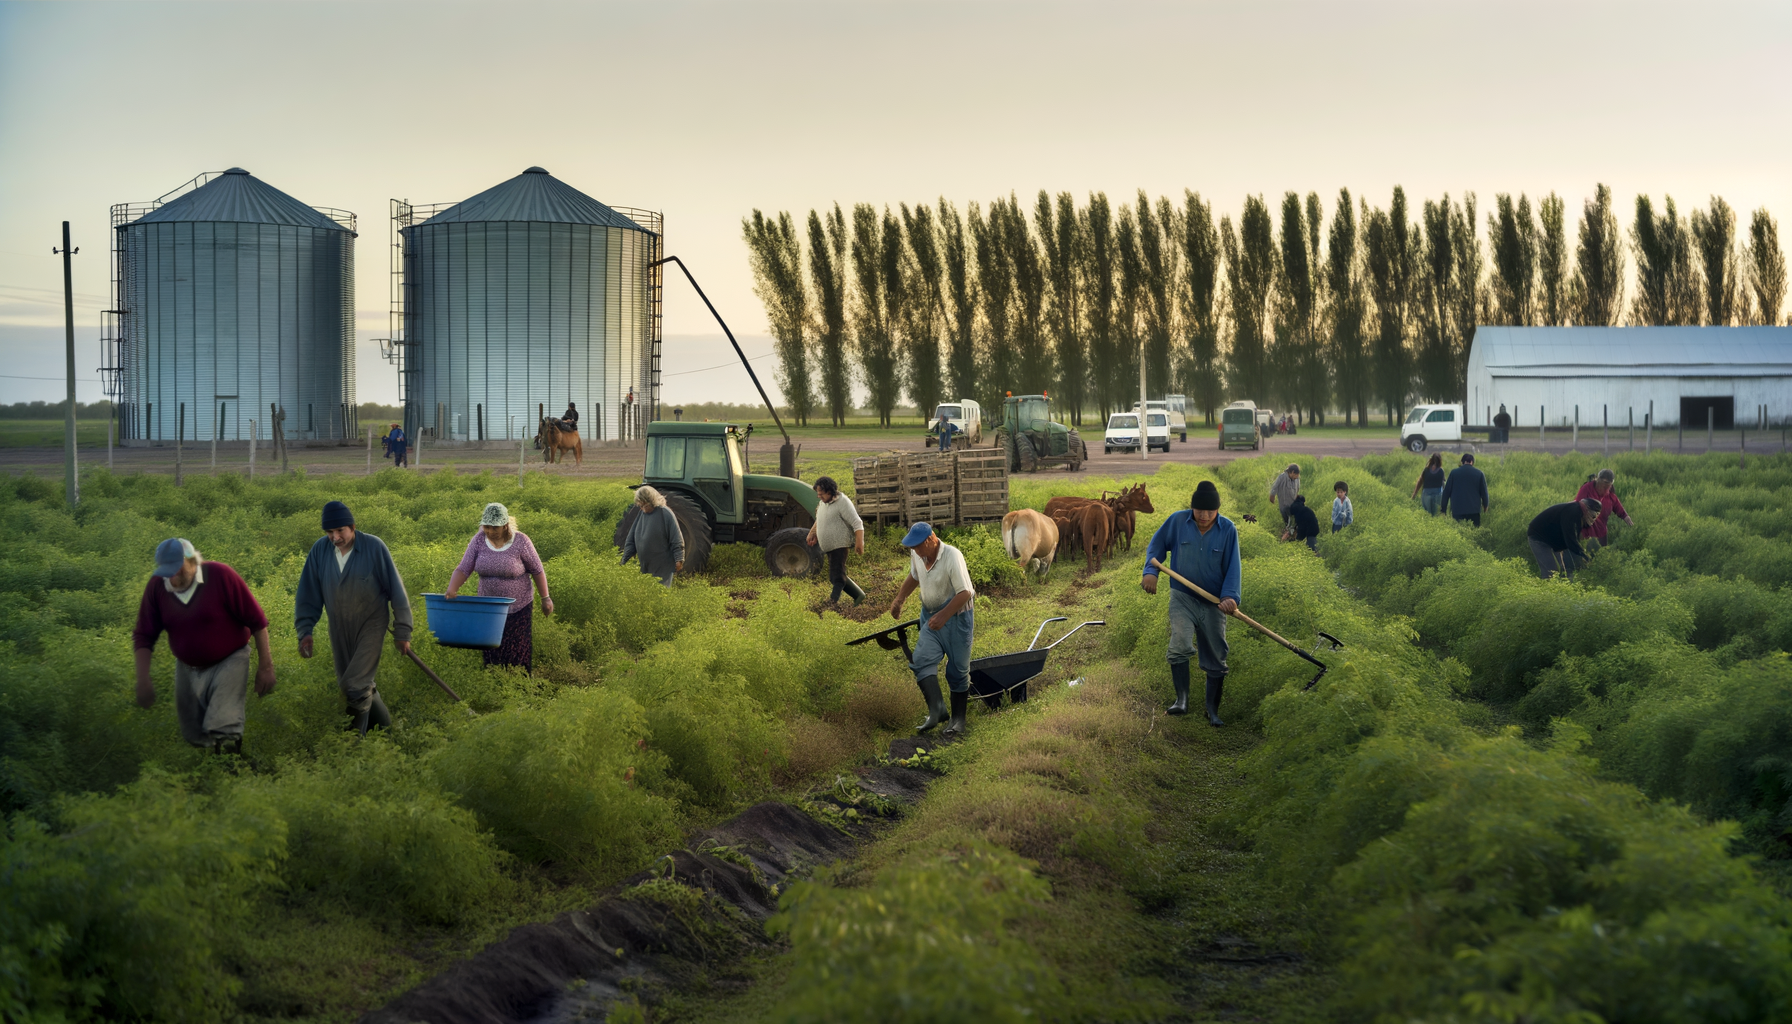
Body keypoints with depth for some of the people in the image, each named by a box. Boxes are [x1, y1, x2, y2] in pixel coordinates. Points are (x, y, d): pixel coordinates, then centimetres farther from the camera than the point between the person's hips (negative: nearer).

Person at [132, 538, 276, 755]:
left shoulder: (221, 576, -21)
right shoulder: (157, 586, -11)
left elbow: (257, 621, -14)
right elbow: (143, 637, -3)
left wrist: (265, 666, -13)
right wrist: (143, 681, -12)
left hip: (228, 662, -5)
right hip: (187, 669, 5)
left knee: (223, 730, -24)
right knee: (193, 736, 13)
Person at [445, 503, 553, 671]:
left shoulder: (521, 542, -14)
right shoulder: (479, 540, -6)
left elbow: (537, 571, -5)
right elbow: (463, 569, -10)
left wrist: (545, 598, -3)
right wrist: (451, 590, -27)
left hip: (517, 608, -3)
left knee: (518, 651, 1)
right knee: (491, 653, 6)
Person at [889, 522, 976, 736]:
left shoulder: (952, 557, -23)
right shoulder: (917, 555, -2)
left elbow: (965, 593, -23)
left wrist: (943, 616, -30)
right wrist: (899, 599, 8)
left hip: (956, 617, -6)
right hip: (930, 616, 6)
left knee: (957, 670, 2)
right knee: (921, 661, -14)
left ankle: (958, 720, 11)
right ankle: (936, 710, -18)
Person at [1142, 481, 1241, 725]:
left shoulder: (1228, 530, -6)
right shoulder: (1177, 521, -4)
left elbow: (1233, 567, -5)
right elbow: (1157, 545, 10)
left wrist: (1230, 596, -19)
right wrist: (1151, 571, -4)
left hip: (1213, 602, 1)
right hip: (1182, 597, -1)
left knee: (1216, 659, 5)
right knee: (1179, 645, -23)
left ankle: (1213, 710, 17)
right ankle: (1182, 700, -17)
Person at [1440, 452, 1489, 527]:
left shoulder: (1454, 472, 3)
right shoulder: (1479, 474, 2)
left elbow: (1446, 491, 5)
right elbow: (1484, 492, 7)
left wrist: (1443, 508, 11)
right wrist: (1485, 506, 23)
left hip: (1457, 510, 0)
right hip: (1474, 510, 0)